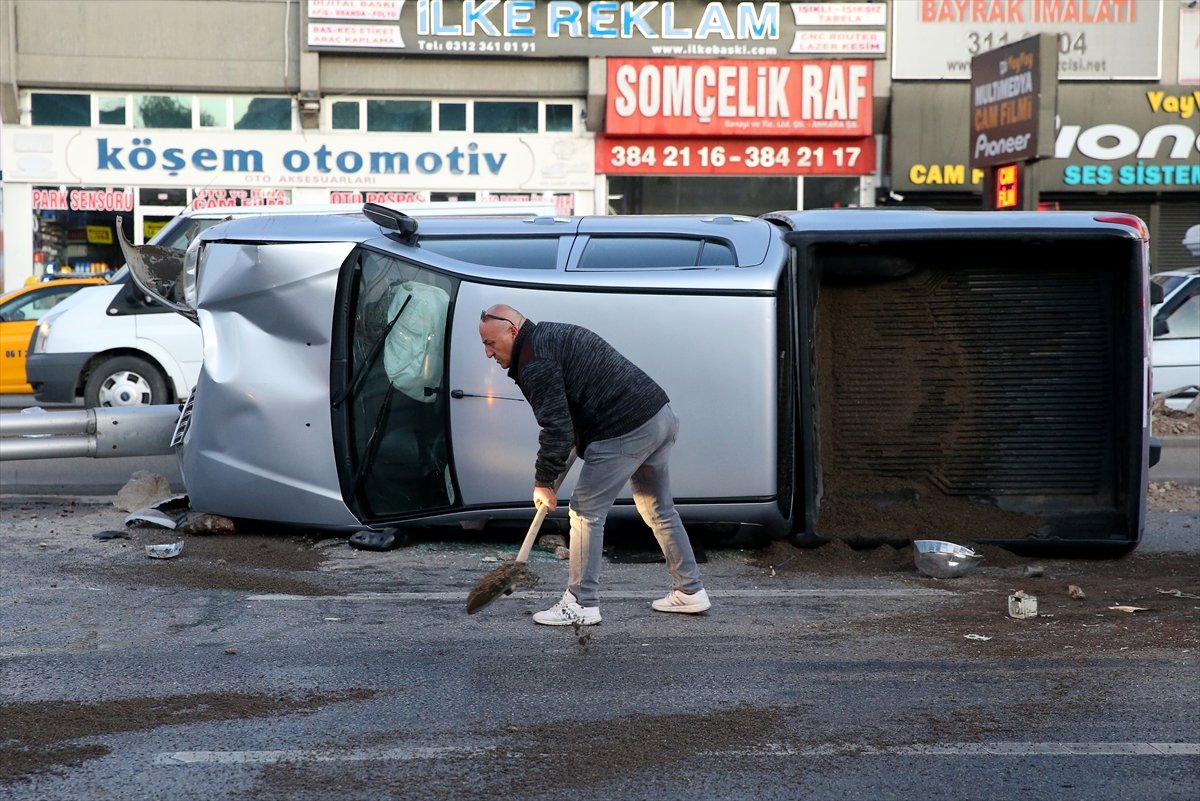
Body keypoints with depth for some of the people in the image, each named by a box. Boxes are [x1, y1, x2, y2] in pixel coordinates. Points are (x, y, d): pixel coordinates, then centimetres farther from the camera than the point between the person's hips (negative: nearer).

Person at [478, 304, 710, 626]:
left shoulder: (534, 361, -11)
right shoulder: (553, 334, 21)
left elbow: (556, 427, -15)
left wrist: (543, 481, -6)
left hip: (626, 430, -10)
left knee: (586, 511, -2)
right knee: (658, 510, 20)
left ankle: (581, 604, 2)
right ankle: (690, 591, 27)